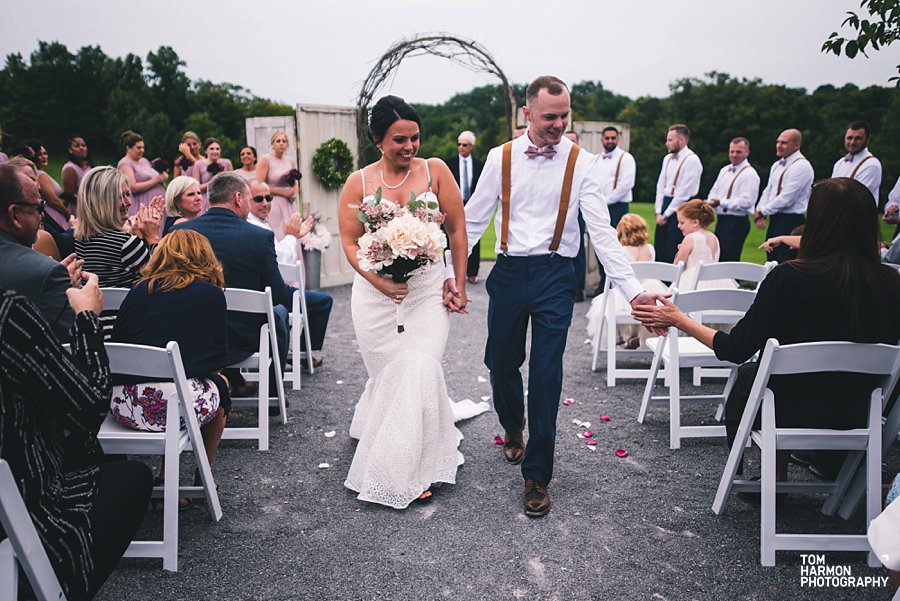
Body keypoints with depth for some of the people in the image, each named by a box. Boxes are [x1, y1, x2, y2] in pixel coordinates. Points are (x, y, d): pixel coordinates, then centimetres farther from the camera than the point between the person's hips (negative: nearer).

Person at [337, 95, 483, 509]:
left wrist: (459, 283, 2)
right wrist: (379, 280, -16)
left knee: (419, 370, -10)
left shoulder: (435, 171, 0)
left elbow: (457, 229, 3)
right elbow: (350, 242, 0)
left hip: (428, 289, -1)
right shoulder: (359, 182, 1)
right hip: (375, 292, 1)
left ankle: (407, 470, 6)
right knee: (387, 374, 7)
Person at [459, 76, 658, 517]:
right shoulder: (501, 157, 1)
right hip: (509, 272, 2)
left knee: (546, 374, -2)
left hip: (555, 277, -2)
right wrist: (452, 272, -1)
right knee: (501, 365, 13)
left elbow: (601, 230, -8)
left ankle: (537, 475, 12)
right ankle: (512, 427, 46)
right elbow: (473, 218, 5)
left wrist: (633, 290, -16)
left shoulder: (581, 163, -3)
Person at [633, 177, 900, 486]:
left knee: (746, 374, 28)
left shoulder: (788, 277, -23)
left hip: (792, 411, -4)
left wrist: (679, 320, -5)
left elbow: (736, 349, -17)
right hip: (855, 413, 4)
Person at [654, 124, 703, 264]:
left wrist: (666, 214, -11)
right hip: (665, 206, 8)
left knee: (674, 257, -5)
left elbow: (683, 193, -15)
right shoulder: (667, 159, 13)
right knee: (659, 254, 8)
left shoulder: (692, 160, -12)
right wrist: (658, 212, 5)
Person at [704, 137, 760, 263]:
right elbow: (714, 190, 18)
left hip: (736, 223, -8)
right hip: (721, 220, 9)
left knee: (729, 260, -9)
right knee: (717, 258, 14)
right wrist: (710, 202, -5)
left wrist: (720, 202, -19)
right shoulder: (724, 170, 16)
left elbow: (746, 202, -19)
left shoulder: (750, 174, -10)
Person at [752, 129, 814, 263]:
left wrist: (762, 212, -12)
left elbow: (786, 198, -18)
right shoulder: (777, 165, 16)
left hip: (791, 222, -9)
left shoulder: (801, 166, -13)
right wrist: (759, 213, -1)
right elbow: (768, 191, 15)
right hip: (775, 221, 9)